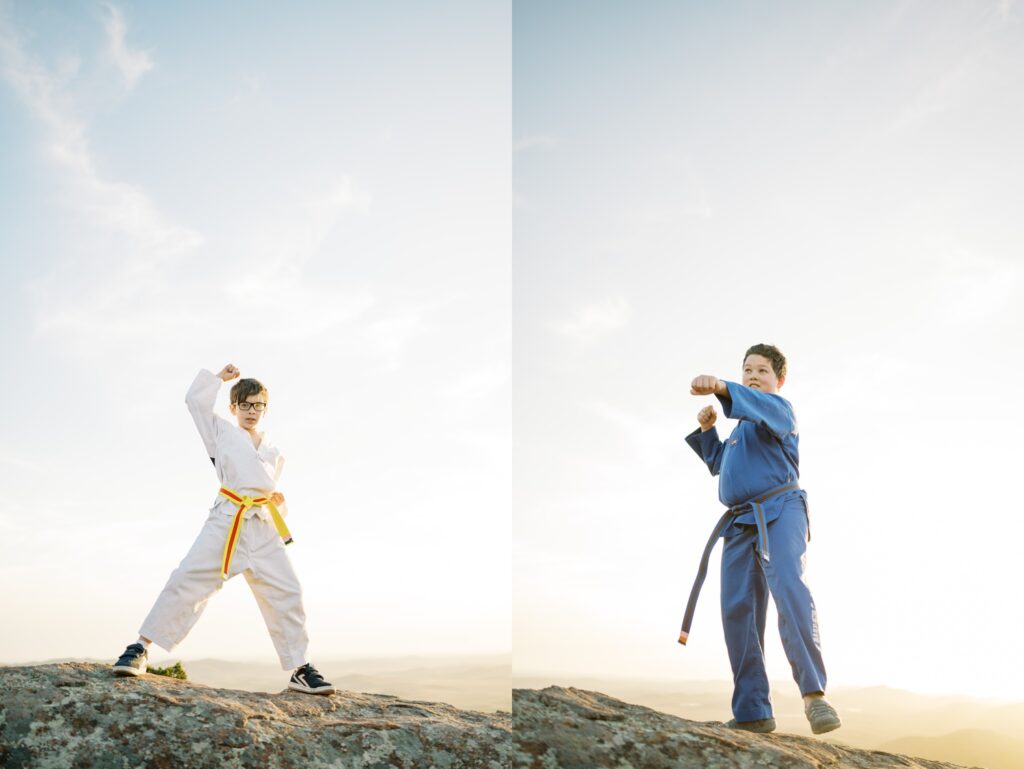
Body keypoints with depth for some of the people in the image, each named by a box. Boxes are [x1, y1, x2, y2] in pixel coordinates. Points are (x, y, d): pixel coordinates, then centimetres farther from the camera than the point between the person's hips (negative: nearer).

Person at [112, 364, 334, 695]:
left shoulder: (274, 453, 23)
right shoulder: (221, 431, 13)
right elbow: (195, 398, 5)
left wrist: (278, 502, 10)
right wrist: (220, 377, 12)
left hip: (264, 528, 4)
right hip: (226, 522, -3)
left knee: (286, 593, -1)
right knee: (187, 579, -16)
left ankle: (300, 670, 6)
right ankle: (140, 649, -9)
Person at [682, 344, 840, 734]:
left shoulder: (780, 409, 6)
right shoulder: (743, 425, 30)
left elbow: (762, 407, -20)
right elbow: (719, 464, 40)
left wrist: (722, 388, -40)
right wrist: (707, 430, 22)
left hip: (779, 511, -7)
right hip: (740, 522, 8)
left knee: (789, 589, -30)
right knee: (737, 610, -3)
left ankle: (814, 694, -36)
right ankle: (752, 711, -4)